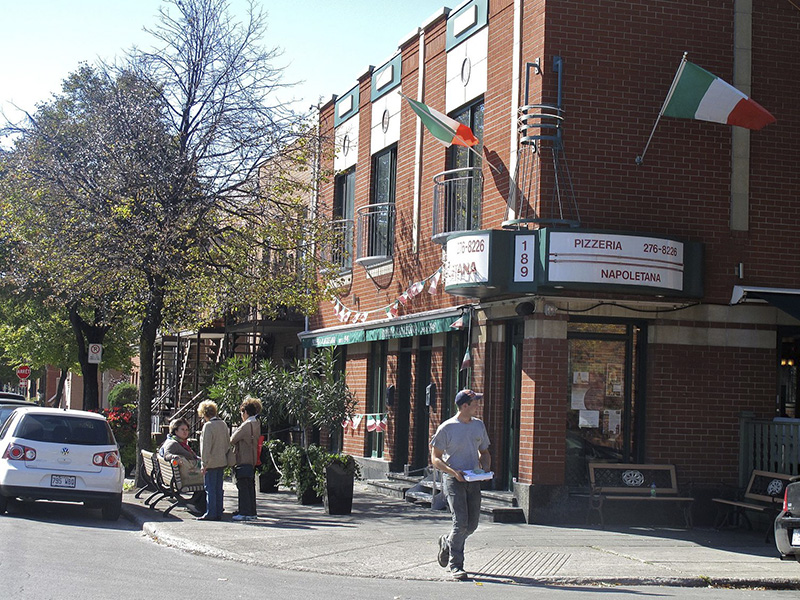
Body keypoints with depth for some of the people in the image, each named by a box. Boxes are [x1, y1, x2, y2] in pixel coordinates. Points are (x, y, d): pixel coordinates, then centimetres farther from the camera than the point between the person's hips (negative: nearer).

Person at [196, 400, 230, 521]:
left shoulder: (208, 426, -14)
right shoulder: (223, 424, 9)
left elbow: (206, 446, -16)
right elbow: (228, 443, 15)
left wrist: (204, 463, -12)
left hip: (212, 463, -8)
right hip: (222, 461, 8)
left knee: (210, 489, -2)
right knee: (218, 489, 12)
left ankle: (210, 514, -2)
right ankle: (218, 513, 14)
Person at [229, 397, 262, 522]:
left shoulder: (246, 425, -15)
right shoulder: (257, 425, 11)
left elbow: (232, 440, -12)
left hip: (243, 460, -9)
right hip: (252, 461, 9)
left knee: (243, 486, -5)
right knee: (250, 486, 12)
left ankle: (245, 513, -6)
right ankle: (252, 513, 16)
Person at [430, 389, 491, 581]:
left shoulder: (478, 425, 12)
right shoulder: (447, 428, -6)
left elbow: (484, 452, 23)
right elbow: (435, 459, -4)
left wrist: (485, 468, 2)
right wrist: (453, 472, -19)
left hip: (473, 479, 6)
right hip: (453, 479, -6)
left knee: (472, 524, 6)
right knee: (461, 522, -15)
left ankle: (447, 543, 35)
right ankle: (455, 565, -5)